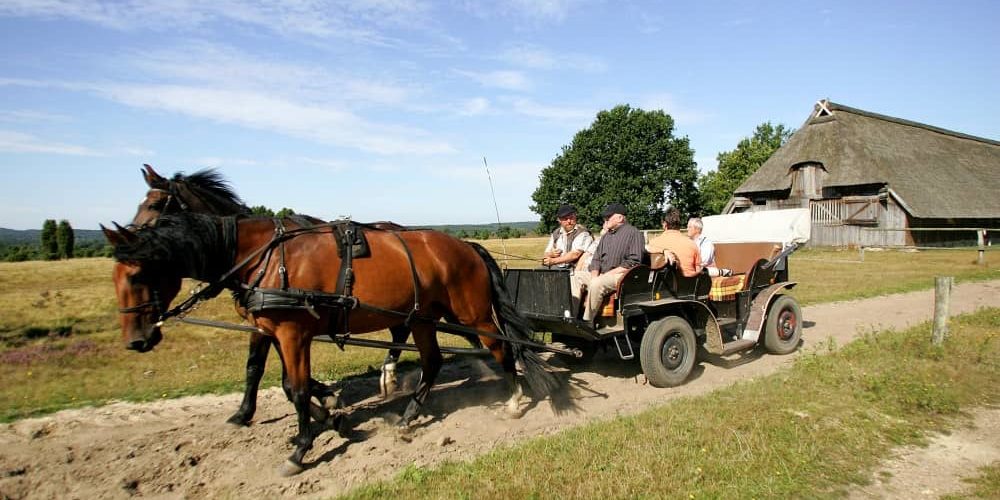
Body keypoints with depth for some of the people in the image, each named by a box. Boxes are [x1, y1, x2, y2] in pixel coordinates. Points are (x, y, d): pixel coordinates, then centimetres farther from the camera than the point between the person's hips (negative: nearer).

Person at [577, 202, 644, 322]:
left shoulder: (633, 233, -4)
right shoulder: (606, 236, 20)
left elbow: (633, 263, -14)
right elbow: (596, 259, 19)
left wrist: (607, 274, -16)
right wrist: (594, 275, -3)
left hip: (621, 275, -8)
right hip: (601, 275, 9)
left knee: (597, 284, -33)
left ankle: (587, 322, -27)